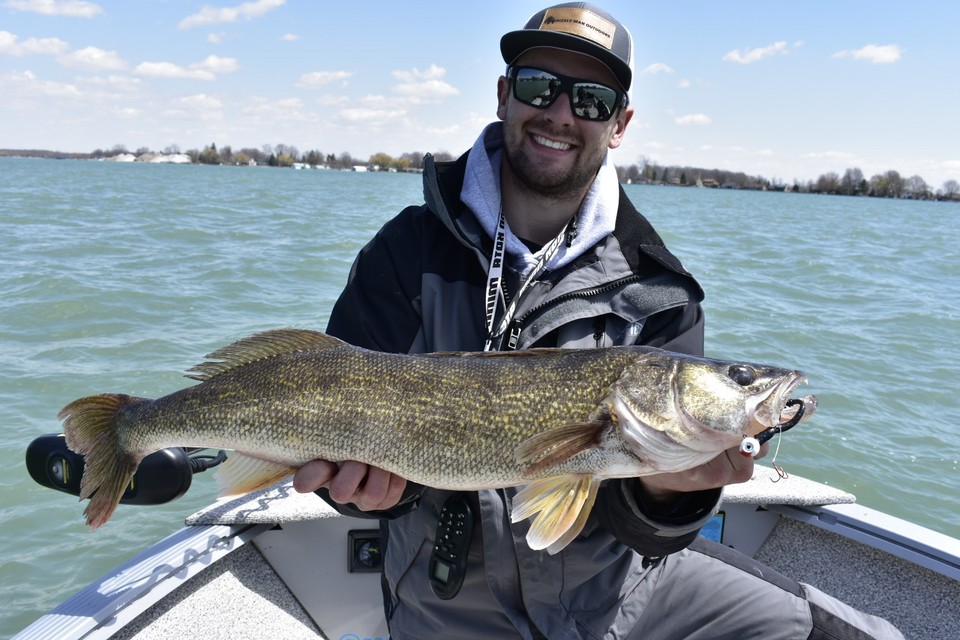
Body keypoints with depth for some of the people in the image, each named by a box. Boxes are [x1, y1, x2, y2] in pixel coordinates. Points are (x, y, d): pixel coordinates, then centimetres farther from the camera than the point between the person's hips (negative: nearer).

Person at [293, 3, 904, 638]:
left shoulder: (658, 294, -9)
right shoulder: (408, 252, -10)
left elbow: (641, 532, -11)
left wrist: (661, 492, -33)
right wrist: (369, 476, -33)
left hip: (619, 586, 0)